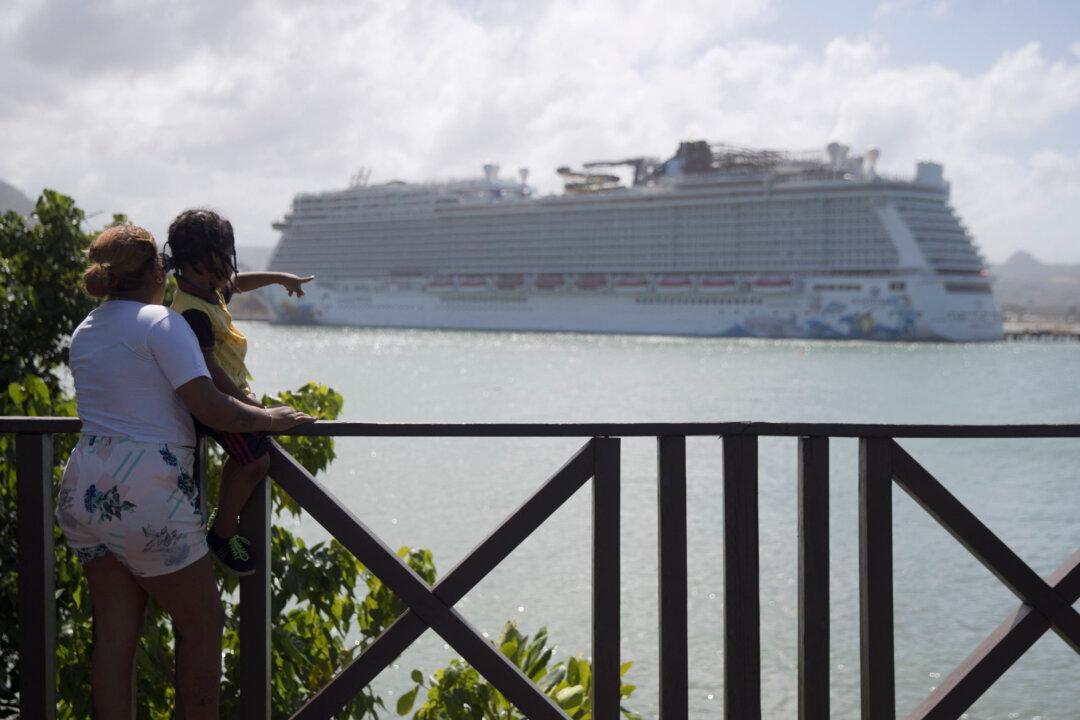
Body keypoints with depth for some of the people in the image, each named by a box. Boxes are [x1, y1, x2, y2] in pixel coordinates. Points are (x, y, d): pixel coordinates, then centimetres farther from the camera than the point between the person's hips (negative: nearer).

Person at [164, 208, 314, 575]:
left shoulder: (209, 288, 1)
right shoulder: (194, 311, -30)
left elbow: (236, 282, 25)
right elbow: (207, 366, -32)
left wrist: (280, 278, 32)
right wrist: (246, 401, -29)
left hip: (231, 391, 11)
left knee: (242, 458, 23)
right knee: (255, 461, -10)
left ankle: (223, 520, 40)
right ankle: (222, 534, 5)